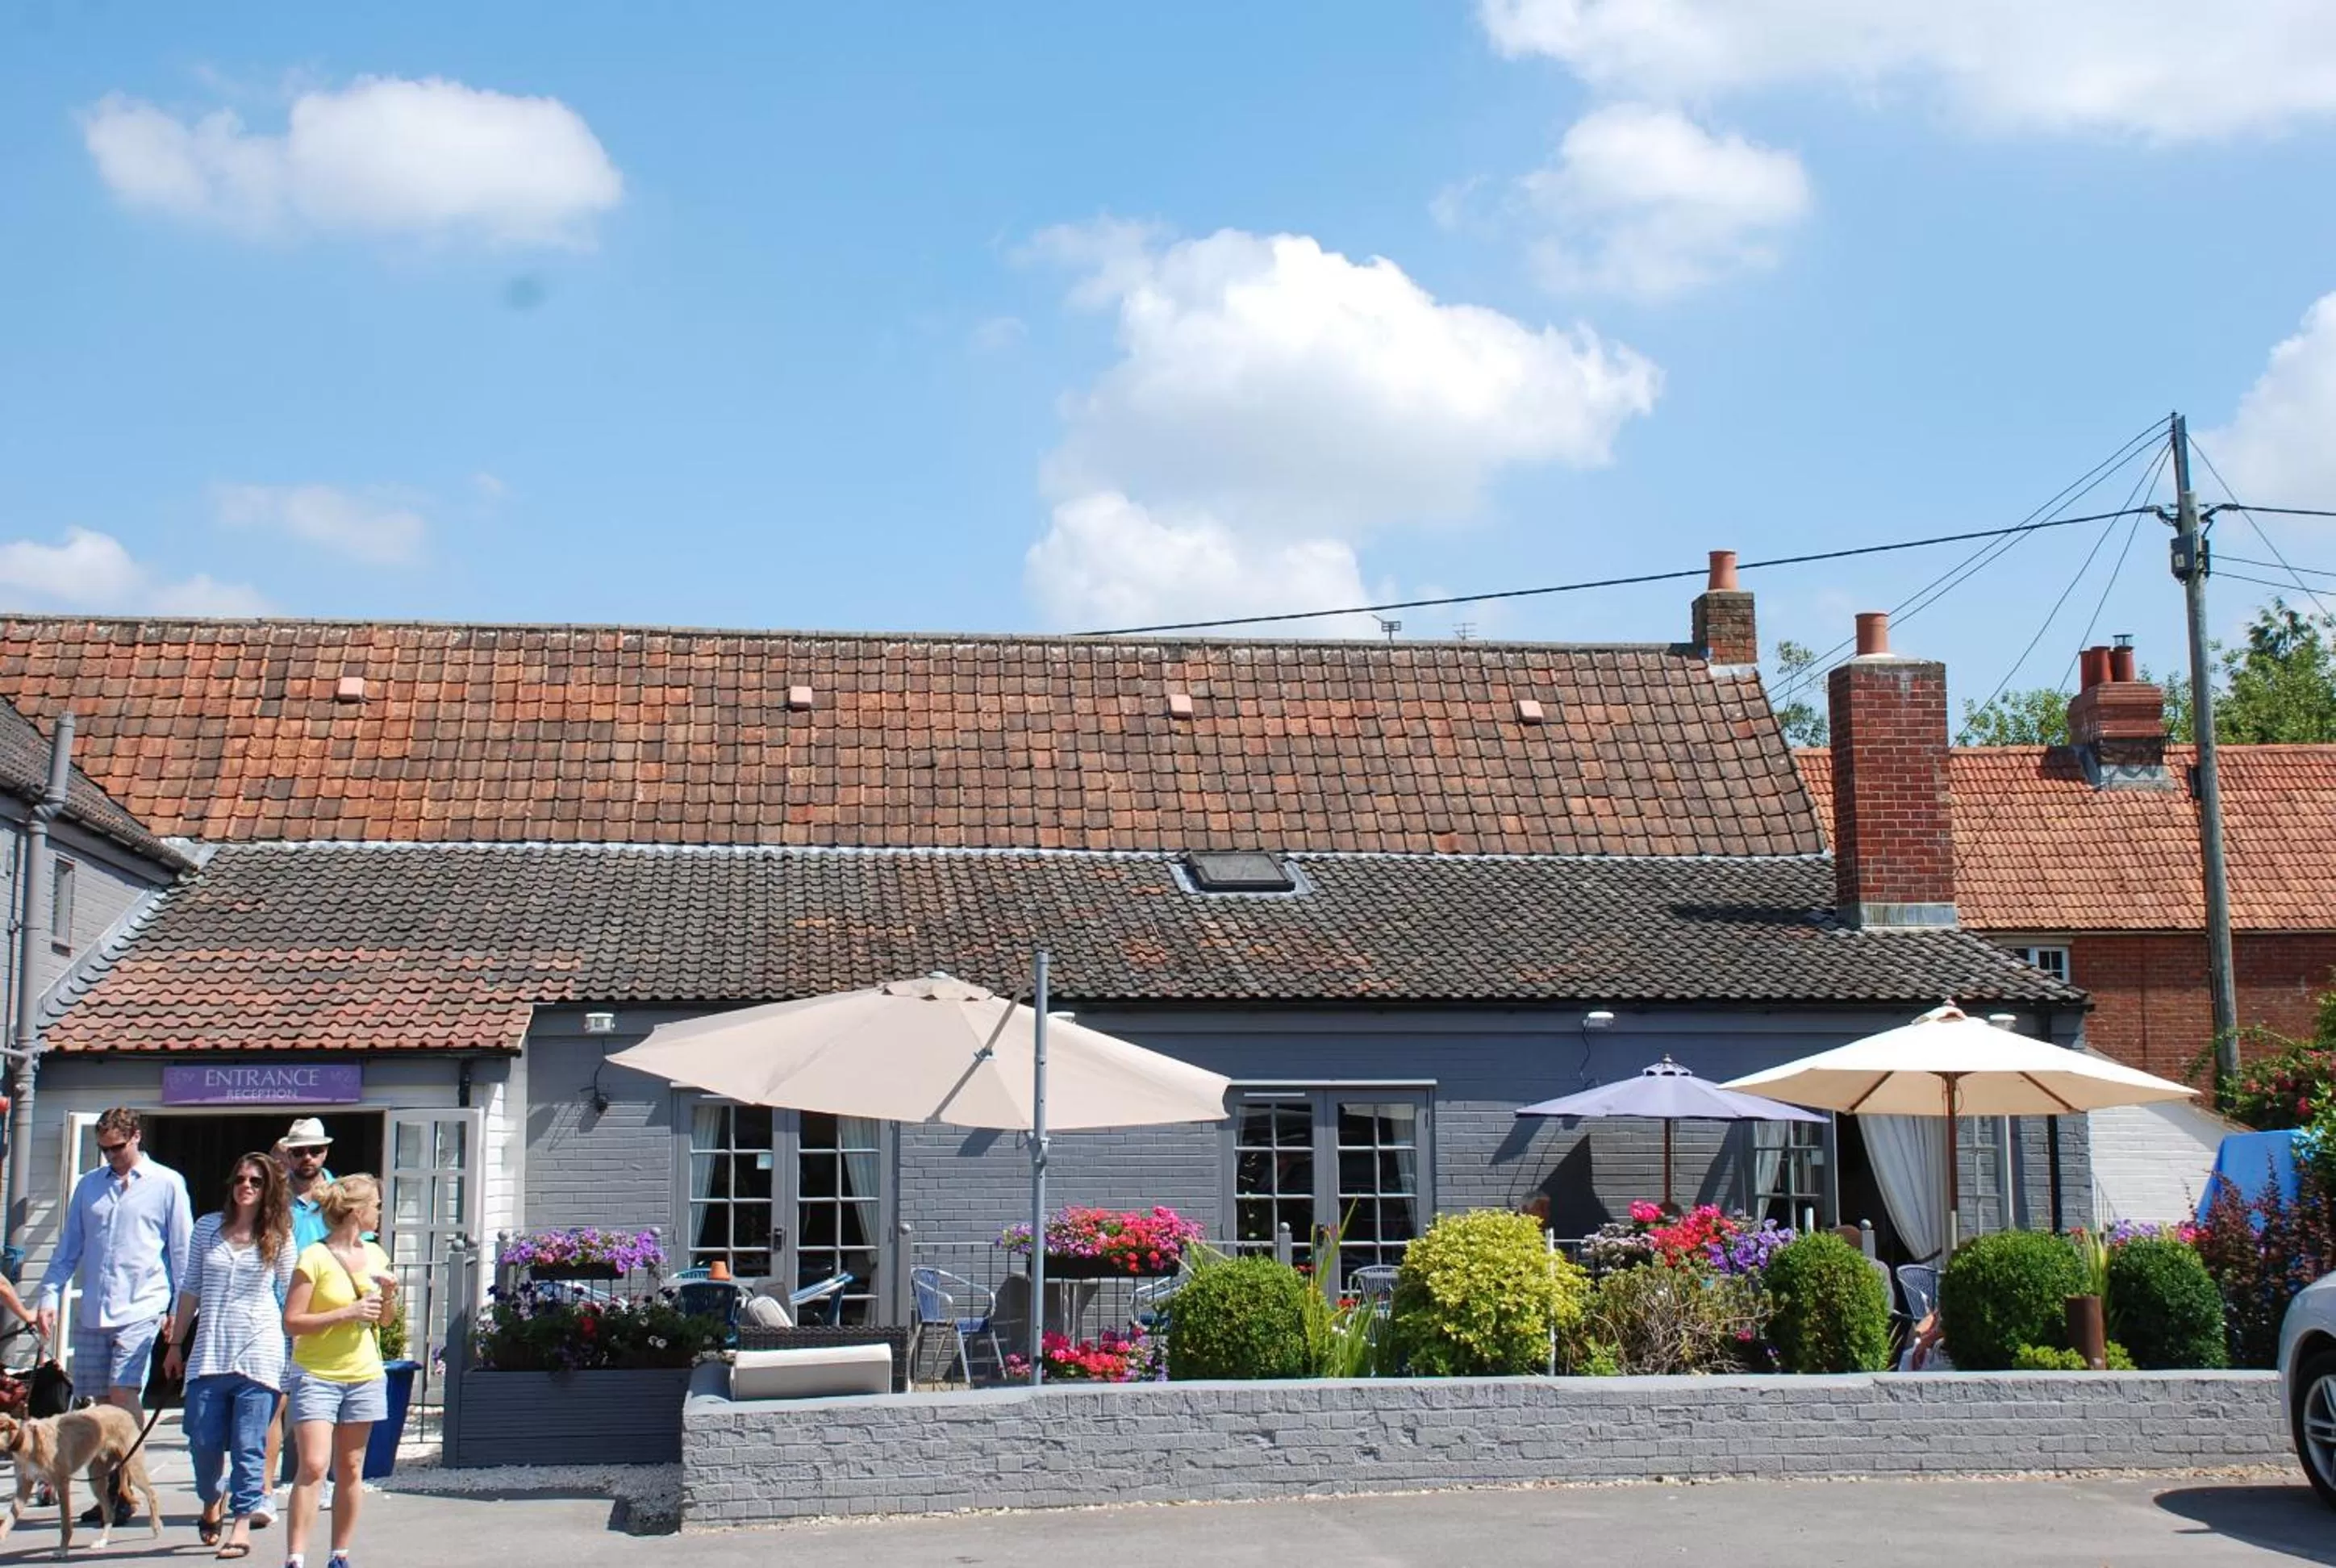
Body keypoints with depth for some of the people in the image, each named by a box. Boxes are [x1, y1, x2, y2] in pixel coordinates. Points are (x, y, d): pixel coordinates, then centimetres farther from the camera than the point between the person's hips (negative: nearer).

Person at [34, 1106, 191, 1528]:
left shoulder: (166, 1184, 3)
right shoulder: (88, 1185, 14)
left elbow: (182, 1251, 3)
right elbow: (68, 1248, 17)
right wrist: (50, 1296, 6)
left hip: (140, 1310, -4)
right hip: (91, 1313, 4)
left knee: (123, 1395, -13)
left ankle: (125, 1492, -9)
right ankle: (109, 1491, 14)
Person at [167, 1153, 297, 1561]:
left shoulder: (279, 1238, 3)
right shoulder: (207, 1227, 8)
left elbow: (291, 1296, 9)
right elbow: (191, 1289, 13)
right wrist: (176, 1344, 13)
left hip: (259, 1354, -2)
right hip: (208, 1353, 2)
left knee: (249, 1447, -4)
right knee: (203, 1442, 5)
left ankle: (241, 1527, 0)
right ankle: (211, 1504, 32)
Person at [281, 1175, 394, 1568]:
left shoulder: (374, 1254, 10)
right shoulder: (314, 1259, -10)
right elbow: (291, 1322, -13)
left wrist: (389, 1295, 0)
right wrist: (347, 1314, -18)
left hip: (365, 1377, 5)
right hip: (317, 1376, -5)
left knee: (350, 1469, 8)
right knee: (313, 1466, -13)